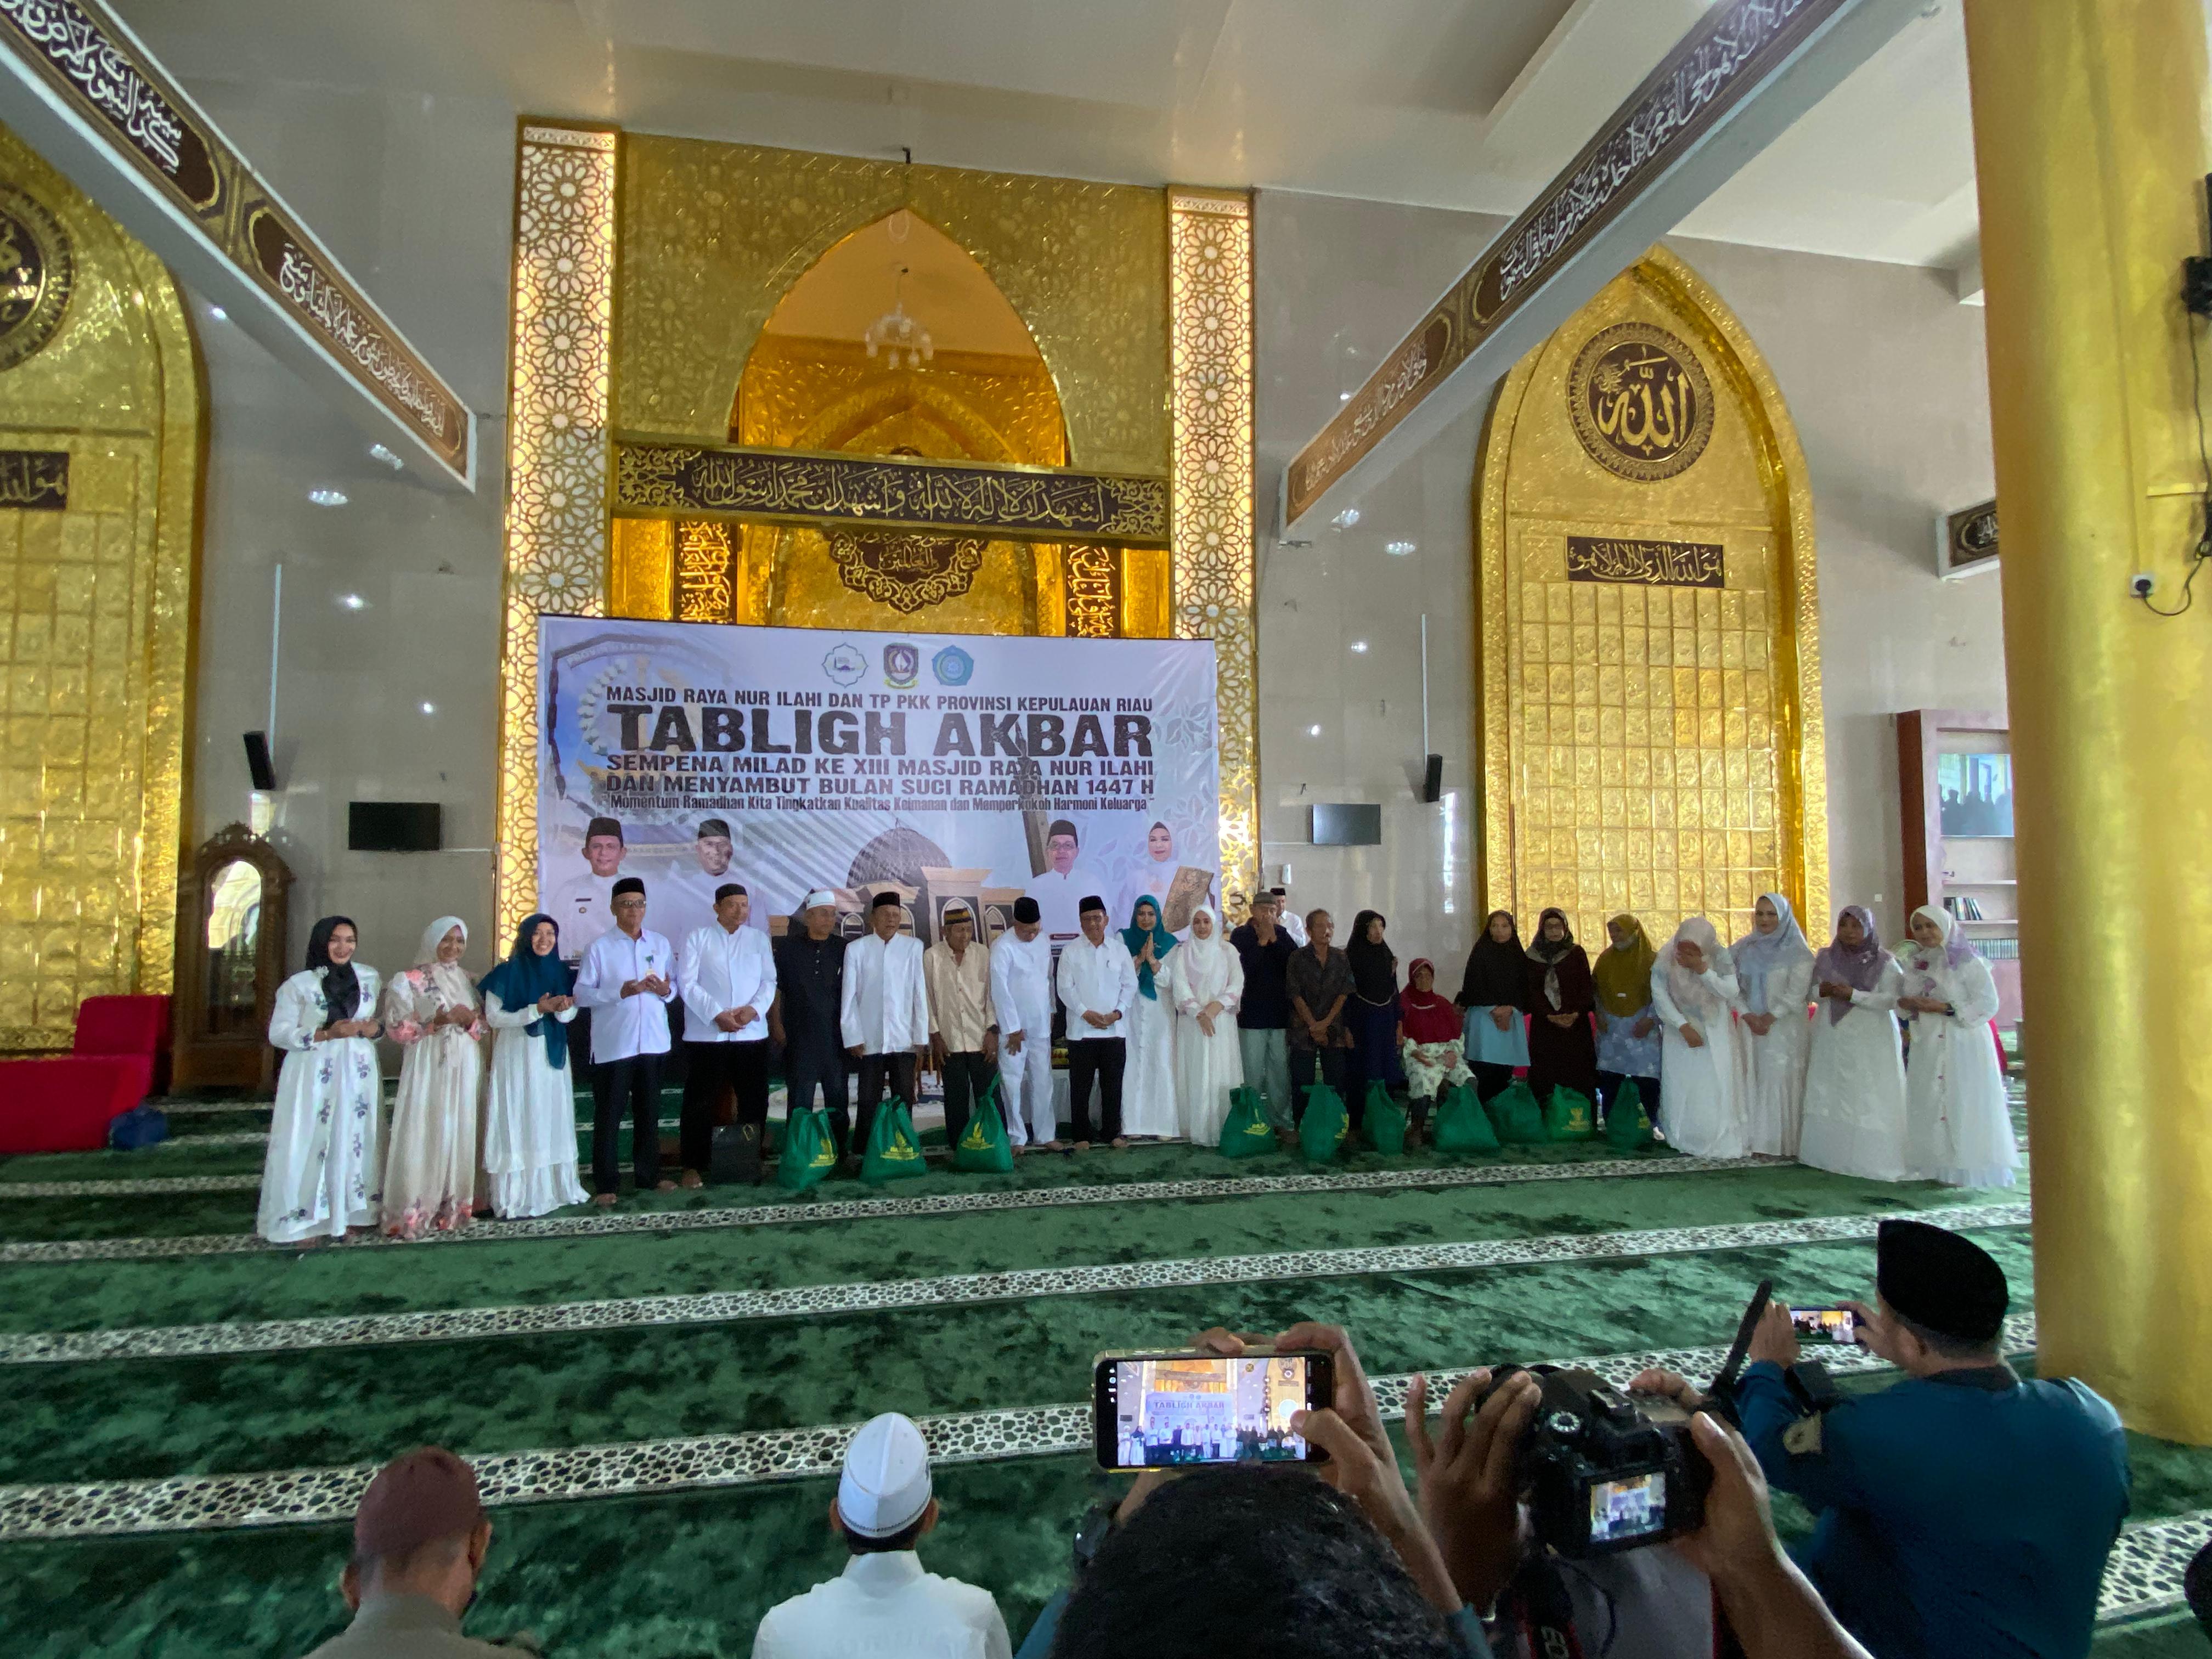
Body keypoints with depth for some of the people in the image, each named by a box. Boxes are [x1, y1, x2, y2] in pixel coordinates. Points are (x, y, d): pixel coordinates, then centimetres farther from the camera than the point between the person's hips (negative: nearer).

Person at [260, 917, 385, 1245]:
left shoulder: (369, 977, 7)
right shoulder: (298, 984, -5)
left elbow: (385, 1019, 17)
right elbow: (278, 1034, -7)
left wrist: (375, 1028, -6)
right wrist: (327, 1034, -18)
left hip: (358, 1075, 4)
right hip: (314, 1077, -4)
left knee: (355, 1141, 6)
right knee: (312, 1143, -3)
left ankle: (350, 1213, 15)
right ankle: (308, 1220, 5)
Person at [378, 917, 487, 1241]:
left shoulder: (468, 980, 15)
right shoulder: (411, 980, 0)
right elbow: (397, 1028, -7)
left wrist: (469, 1021, -7)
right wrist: (439, 1021, -16)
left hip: (465, 1068, 4)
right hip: (429, 1067, -4)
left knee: (460, 1132, 4)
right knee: (424, 1133, -8)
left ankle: (455, 1205, 11)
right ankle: (417, 1210, -2)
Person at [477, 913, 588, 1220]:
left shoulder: (561, 971, 6)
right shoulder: (508, 972, -7)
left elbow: (571, 1014, 9)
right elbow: (494, 1017, -11)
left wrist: (563, 1009, -14)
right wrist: (537, 1010, -20)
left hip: (553, 1054, 5)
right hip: (518, 1055, -5)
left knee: (554, 1119, 9)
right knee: (520, 1122, -5)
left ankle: (556, 1187, 18)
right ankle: (517, 1198, -1)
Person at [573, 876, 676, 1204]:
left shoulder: (661, 944, 8)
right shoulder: (599, 947, -4)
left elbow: (674, 987, 12)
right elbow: (582, 993, -8)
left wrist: (666, 990, -10)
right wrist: (619, 992, -22)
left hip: (652, 1042, 4)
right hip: (613, 1045, -4)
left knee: (649, 1113, 14)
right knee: (608, 1116, 4)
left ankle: (649, 1176, 26)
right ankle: (606, 1184, 14)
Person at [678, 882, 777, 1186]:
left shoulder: (759, 938, 11)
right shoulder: (698, 937, 3)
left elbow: (769, 981, 6)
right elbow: (687, 983, -5)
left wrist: (753, 1009, -12)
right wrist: (717, 1015, -14)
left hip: (752, 1033, 3)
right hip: (706, 1034, -3)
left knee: (754, 1101, 8)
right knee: (700, 1103, 2)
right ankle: (694, 1165, 13)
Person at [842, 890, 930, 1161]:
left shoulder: (913, 947, 2)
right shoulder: (856, 949, 3)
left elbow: (920, 993, 1)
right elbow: (849, 997, 2)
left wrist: (921, 1038, -1)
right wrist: (853, 1038, -3)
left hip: (904, 1039, 0)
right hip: (870, 1040, 0)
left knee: (904, 1100, 4)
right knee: (869, 1102, 4)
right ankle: (863, 1154, 15)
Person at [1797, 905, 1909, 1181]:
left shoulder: (1884, 962, -2)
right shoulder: (1825, 957, 10)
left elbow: (1890, 1000, -10)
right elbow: (1808, 990, 14)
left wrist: (1853, 994, -18)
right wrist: (1822, 991, -7)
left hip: (1869, 1041, -4)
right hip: (1831, 1038, 4)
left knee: (1869, 1100, -7)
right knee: (1828, 1096, 5)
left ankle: (1872, 1159, 1)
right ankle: (1830, 1153, 12)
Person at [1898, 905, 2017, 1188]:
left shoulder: (1967, 963, -6)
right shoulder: (1913, 964, 12)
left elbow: (1988, 1004, -11)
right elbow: (1905, 1000, 19)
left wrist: (1944, 1008, -17)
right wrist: (1907, 1003, -4)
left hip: (1963, 1045, -5)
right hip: (1927, 1046, 5)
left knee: (1962, 1103, -5)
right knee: (1929, 1105, 3)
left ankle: (1964, 1168, 1)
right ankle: (1936, 1165, 8)